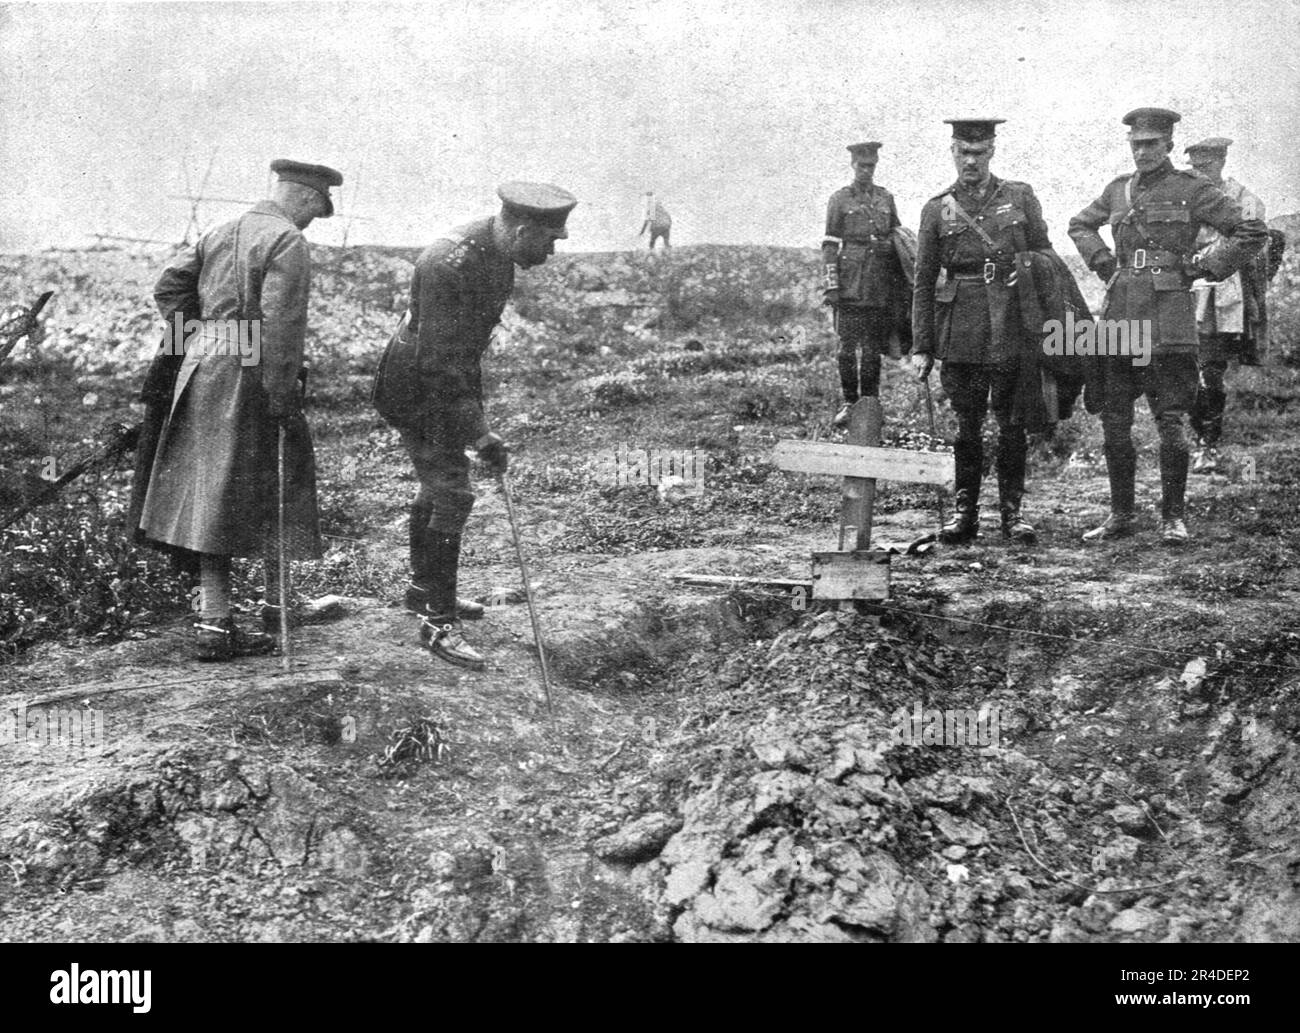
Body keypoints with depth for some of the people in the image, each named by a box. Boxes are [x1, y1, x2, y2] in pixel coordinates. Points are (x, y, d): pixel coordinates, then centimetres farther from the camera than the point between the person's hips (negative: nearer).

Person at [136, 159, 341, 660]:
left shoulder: (219, 234, 15)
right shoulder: (287, 242, -10)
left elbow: (168, 288, 12)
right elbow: (281, 323, -19)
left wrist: (199, 342, 14)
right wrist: (283, 398, -18)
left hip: (202, 373, 7)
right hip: (251, 379, -7)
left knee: (212, 498, 7)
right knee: (277, 486, 10)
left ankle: (214, 622, 7)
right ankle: (277, 598, 22)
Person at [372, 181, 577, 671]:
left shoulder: (497, 251, -1)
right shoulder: (450, 264, -30)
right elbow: (437, 363, -30)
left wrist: (474, 393, 25)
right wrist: (478, 433, -29)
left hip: (451, 376, 10)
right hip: (417, 386, -10)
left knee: (438, 484, 20)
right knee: (451, 494, -12)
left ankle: (424, 588, 37)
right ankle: (438, 621, -4)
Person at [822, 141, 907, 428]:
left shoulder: (887, 198, 13)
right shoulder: (840, 199, 4)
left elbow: (898, 241, 18)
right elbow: (829, 245, 0)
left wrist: (901, 285, 12)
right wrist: (830, 285, -8)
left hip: (881, 286, 3)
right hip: (850, 283, -2)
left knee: (873, 348, 4)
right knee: (848, 346, -3)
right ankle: (849, 402, 5)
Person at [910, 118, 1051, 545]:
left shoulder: (1021, 197, 7)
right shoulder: (938, 209, 7)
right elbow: (924, 282, 7)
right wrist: (920, 347, 3)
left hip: (1014, 328, 0)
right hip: (960, 331, 0)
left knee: (1012, 425, 4)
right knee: (967, 425, 4)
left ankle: (1012, 512, 13)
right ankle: (965, 511, 14)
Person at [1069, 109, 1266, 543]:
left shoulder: (1193, 190, 0)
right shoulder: (1118, 190, 13)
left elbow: (1252, 232, 0)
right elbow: (1079, 225, 31)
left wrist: (1204, 266, -3)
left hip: (1168, 320, -5)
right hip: (1119, 316, 5)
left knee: (1170, 422, -4)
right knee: (1113, 422, 6)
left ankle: (1173, 518, 8)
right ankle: (1120, 515, 17)